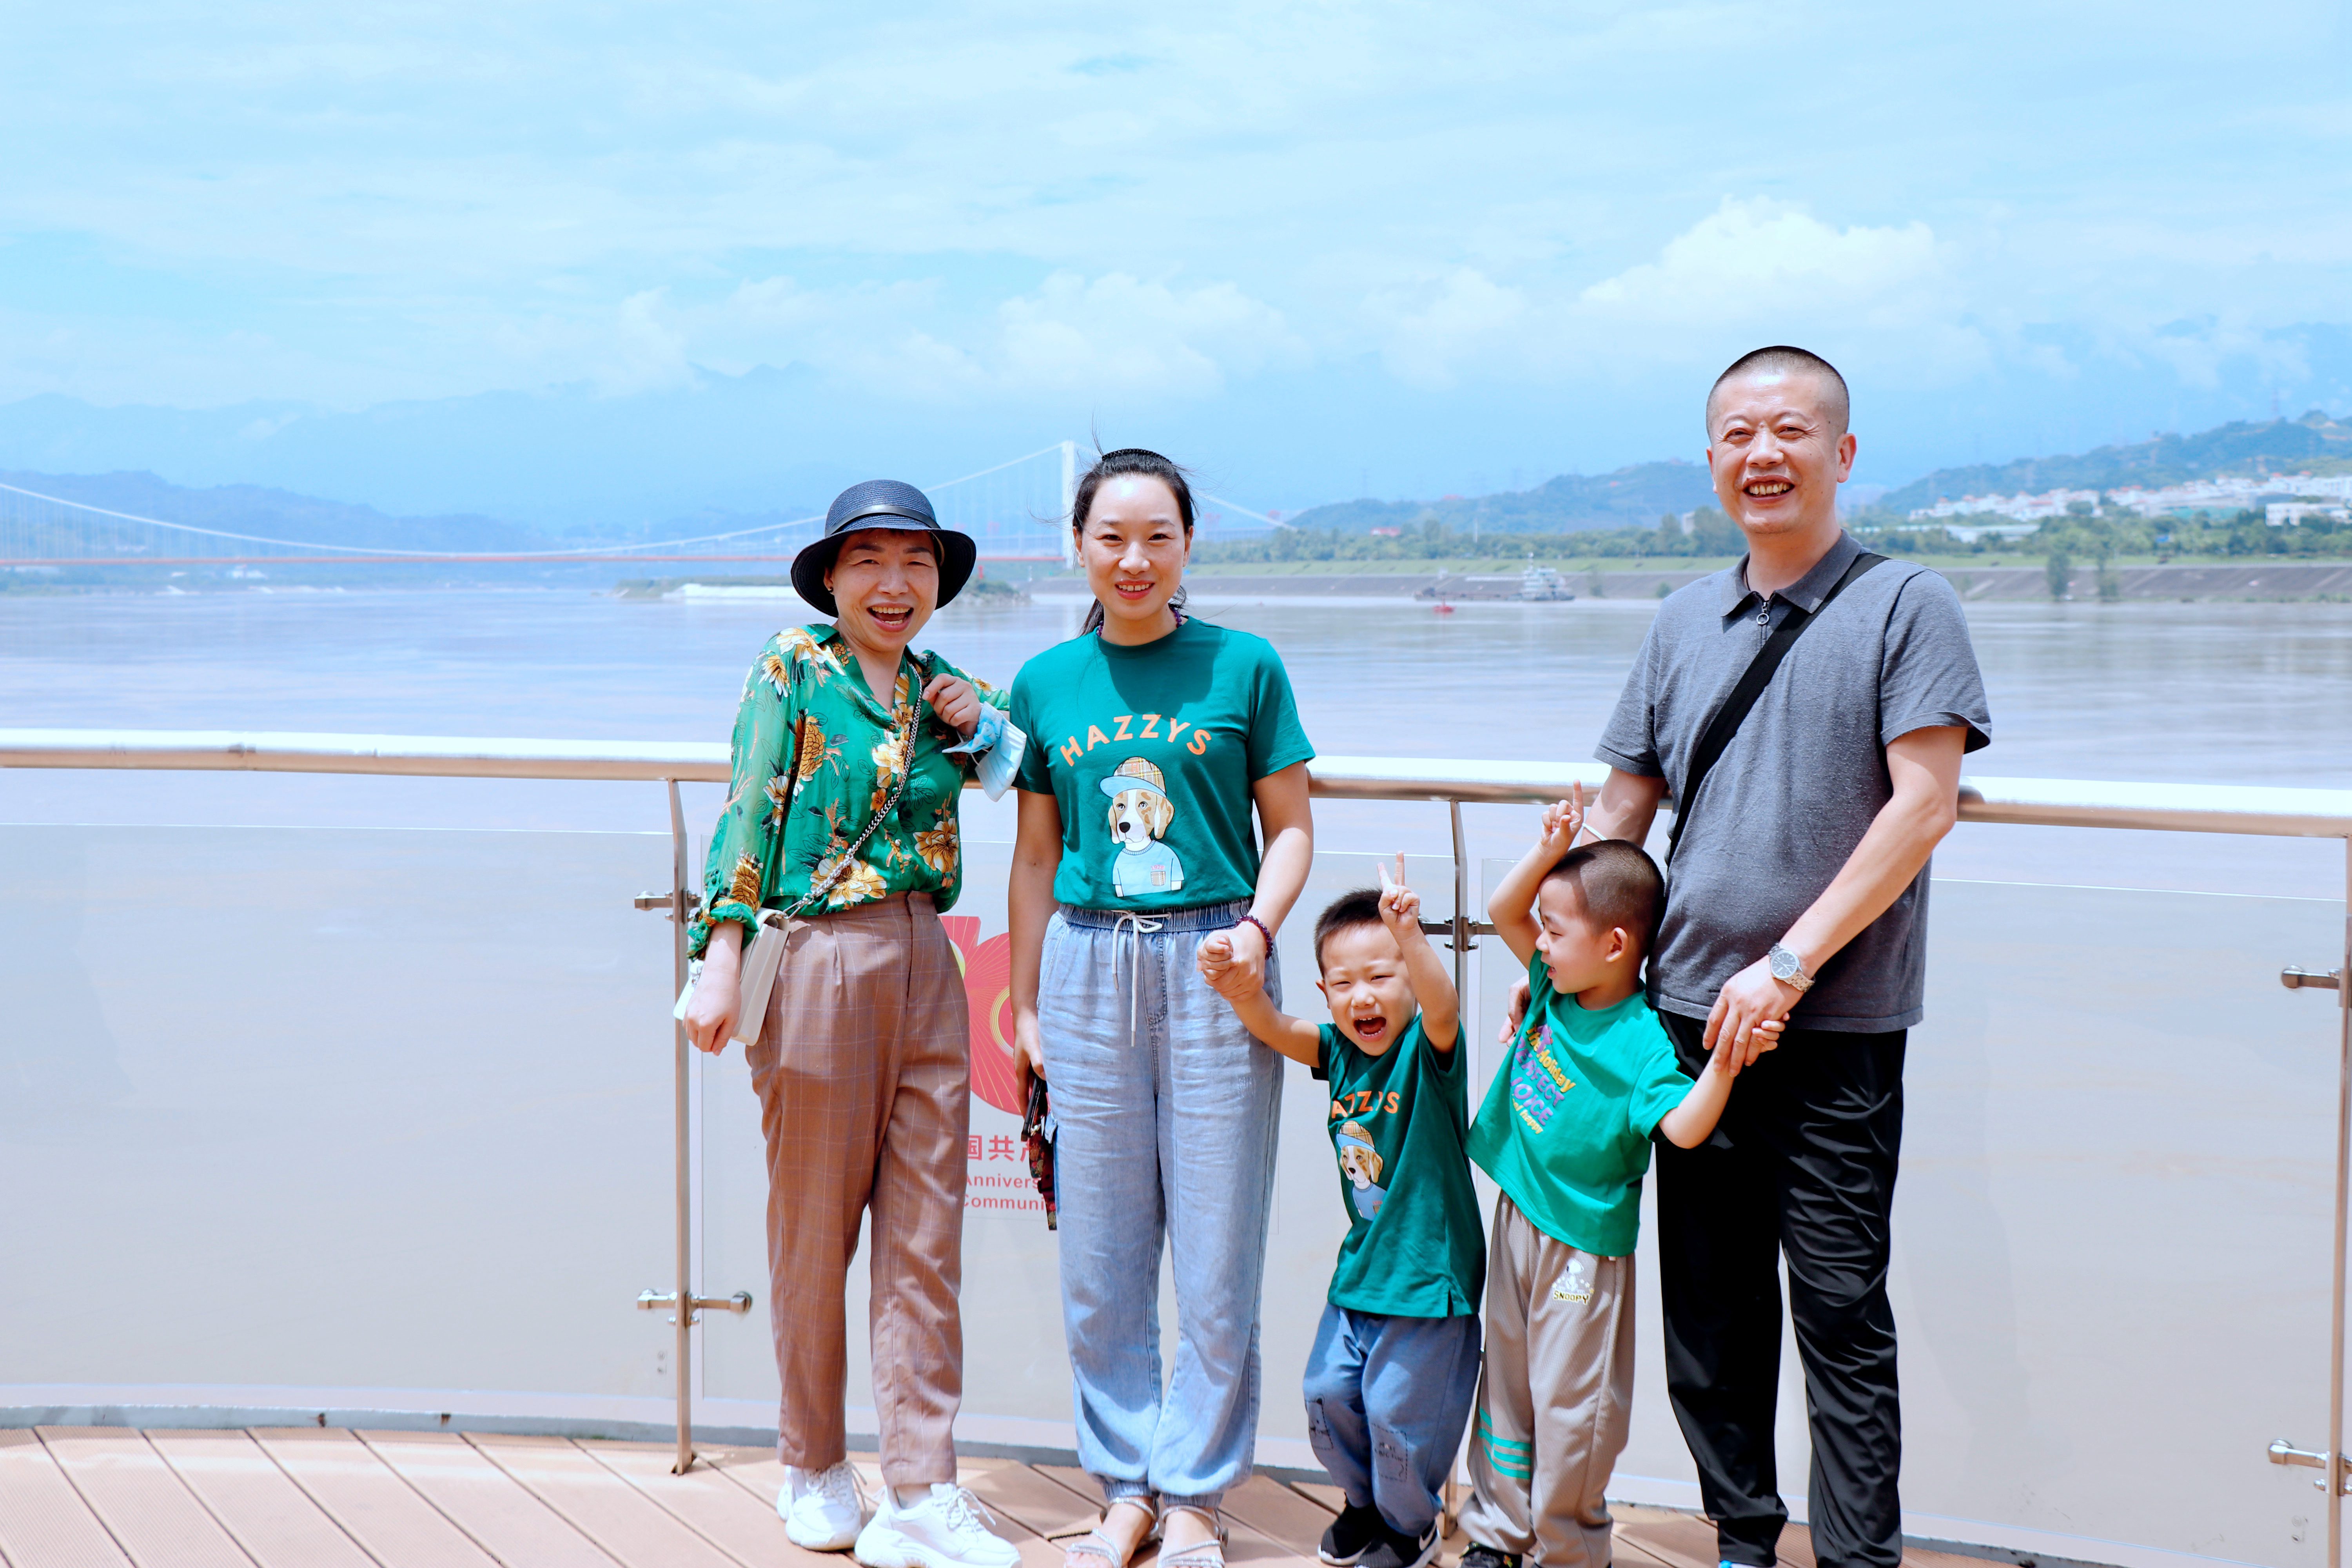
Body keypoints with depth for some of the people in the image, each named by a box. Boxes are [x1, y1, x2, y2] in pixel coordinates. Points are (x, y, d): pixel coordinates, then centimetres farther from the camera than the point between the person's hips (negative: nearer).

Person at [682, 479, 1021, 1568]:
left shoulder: (938, 685, 14)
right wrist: (722, 958, -13)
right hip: (821, 960, -5)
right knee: (813, 1231, 6)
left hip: (927, 964, 5)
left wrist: (971, 721, 8)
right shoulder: (793, 667, -2)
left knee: (926, 1241, 3)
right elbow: (750, 810, -5)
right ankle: (813, 1469, 24)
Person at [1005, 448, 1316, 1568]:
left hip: (1212, 964, -2)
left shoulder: (1243, 667, 1)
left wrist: (1258, 927, -14)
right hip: (1088, 968, 2)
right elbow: (1036, 855, 13)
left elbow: (1291, 828, 4)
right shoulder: (1047, 682, 8)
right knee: (1100, 1258, 7)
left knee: (1217, 1256, 2)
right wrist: (1023, 1004, 11)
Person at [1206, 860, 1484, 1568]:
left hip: (1430, 1269, -6)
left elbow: (1442, 1005, -37)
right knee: (1329, 1392, 10)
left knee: (1398, 1411, 1)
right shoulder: (1339, 1052, 0)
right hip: (1361, 1264, 6)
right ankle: (1366, 1502, 37)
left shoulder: (1428, 1050, -17)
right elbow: (1271, 1026, -8)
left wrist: (1408, 933, -56)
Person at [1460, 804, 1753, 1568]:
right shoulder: (1554, 991, 0)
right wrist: (1551, 849, -6)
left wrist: (1723, 1066, -46)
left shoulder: (1642, 1043, -21)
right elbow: (1502, 911, 6)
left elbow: (1682, 1127, -32)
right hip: (1517, 1219, 7)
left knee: (1571, 1404, 3)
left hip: (1583, 1247, -7)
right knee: (1504, 1384, 16)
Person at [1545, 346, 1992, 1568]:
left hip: (1837, 1031, -5)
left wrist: (1786, 966, -15)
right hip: (1690, 1013, 5)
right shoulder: (1687, 620, 12)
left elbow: (1924, 807, -12)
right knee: (1707, 1305, 11)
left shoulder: (1904, 606, -3)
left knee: (1839, 1310, -2)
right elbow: (1619, 812, 18)